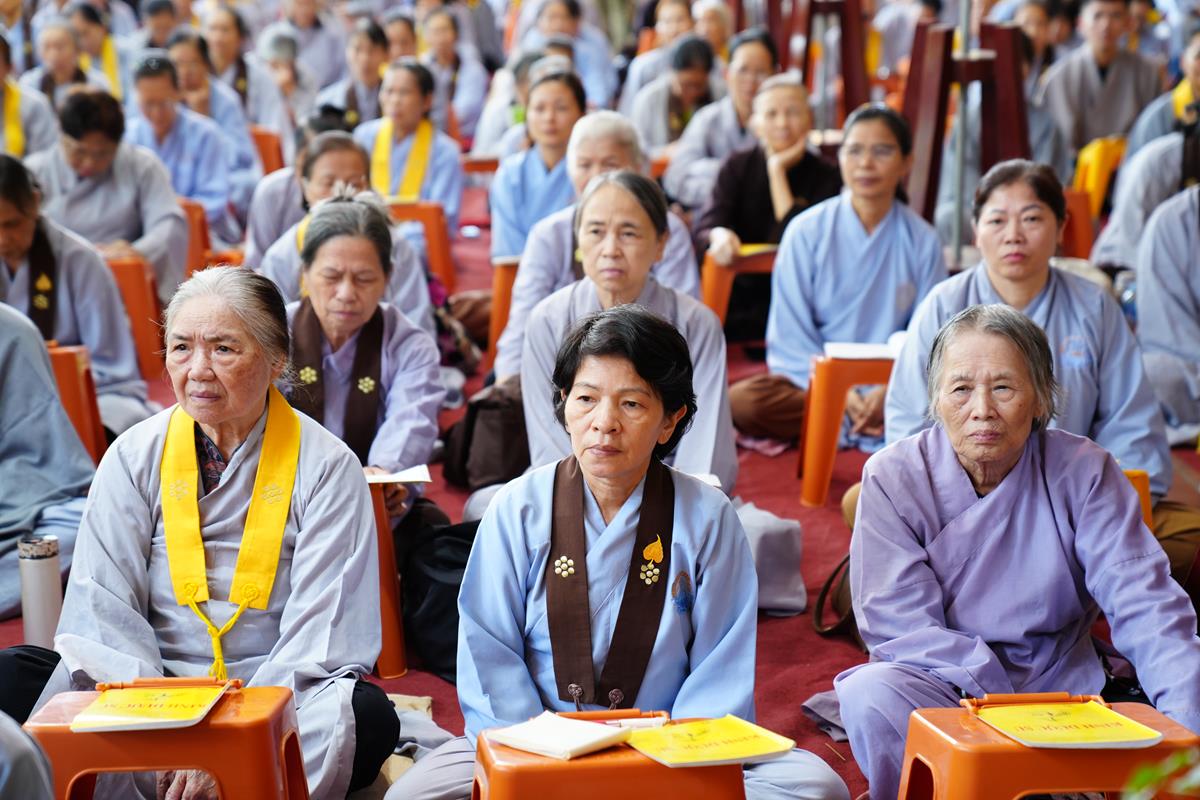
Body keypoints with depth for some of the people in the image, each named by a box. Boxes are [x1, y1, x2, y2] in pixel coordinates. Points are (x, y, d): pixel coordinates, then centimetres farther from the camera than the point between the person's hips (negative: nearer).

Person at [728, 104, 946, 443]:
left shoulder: (923, 241, 4)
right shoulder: (807, 231, 0)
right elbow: (790, 334, -1)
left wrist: (889, 391, -15)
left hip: (889, 386, -1)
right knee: (742, 402, -31)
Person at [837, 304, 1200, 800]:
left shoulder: (1084, 473, -3)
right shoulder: (894, 476, -6)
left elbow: (1143, 603, -11)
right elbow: (896, 620, -13)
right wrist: (996, 692, -26)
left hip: (1061, 682, 1)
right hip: (940, 685, -1)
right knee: (871, 695, -33)